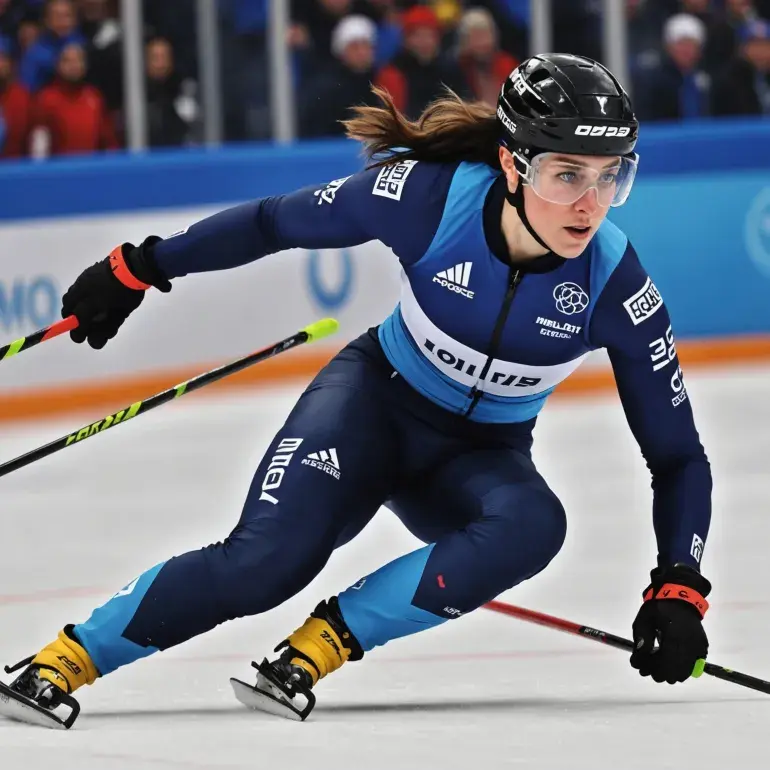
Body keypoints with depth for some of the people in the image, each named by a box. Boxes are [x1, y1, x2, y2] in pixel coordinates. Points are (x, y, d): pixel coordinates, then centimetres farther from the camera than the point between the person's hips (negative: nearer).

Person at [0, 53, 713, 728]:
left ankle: (327, 640, -23)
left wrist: (677, 588, -25)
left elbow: (678, 454, -12)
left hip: (479, 458, 1)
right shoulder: (429, 195, -25)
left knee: (533, 525, -34)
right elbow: (275, 222, -7)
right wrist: (139, 268, 0)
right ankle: (70, 656, -8)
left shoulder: (615, 286, -22)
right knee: (264, 563, -27)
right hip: (378, 397, -1)